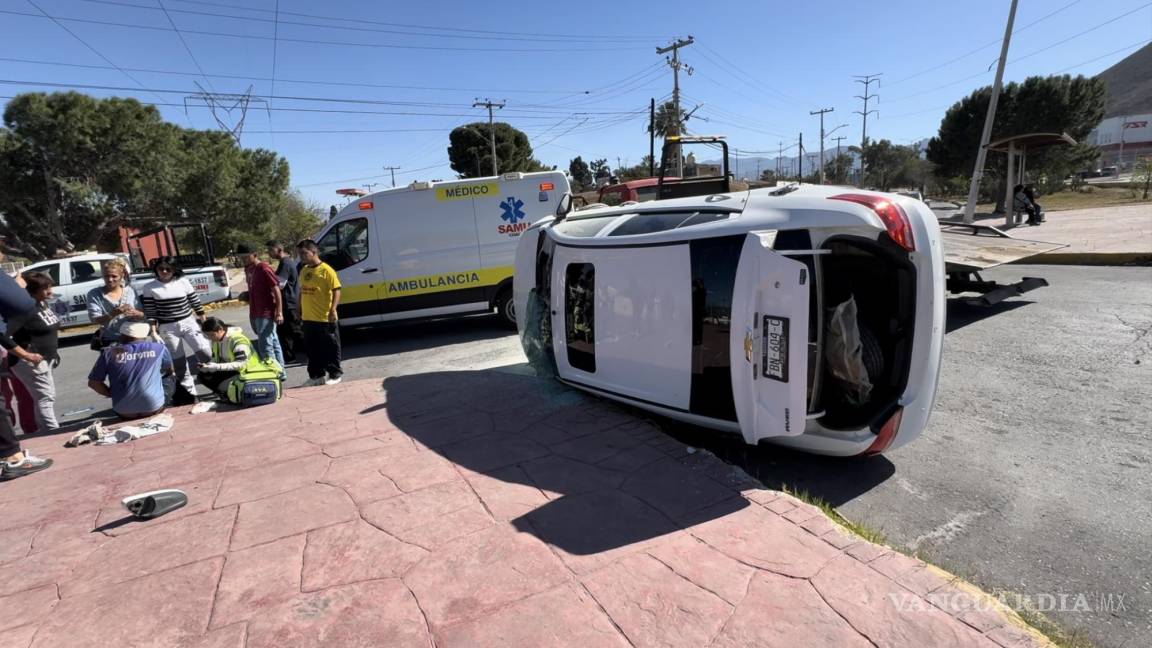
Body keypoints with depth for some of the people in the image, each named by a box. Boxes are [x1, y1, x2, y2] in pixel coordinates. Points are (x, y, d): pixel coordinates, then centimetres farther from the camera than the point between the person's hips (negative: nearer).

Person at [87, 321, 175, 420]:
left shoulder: (109, 353, -2)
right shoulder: (159, 348, -3)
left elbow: (93, 382, 0)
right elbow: (170, 371, 15)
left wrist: (111, 394, 17)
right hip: (154, 409, -3)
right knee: (169, 380, 26)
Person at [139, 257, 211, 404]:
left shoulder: (183, 282, -1)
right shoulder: (149, 288, -3)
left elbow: (195, 302, 5)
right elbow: (150, 312, -1)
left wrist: (202, 318, 8)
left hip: (188, 322, 0)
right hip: (167, 328, 0)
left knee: (203, 351, -15)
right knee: (178, 361, 7)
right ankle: (188, 391, 18)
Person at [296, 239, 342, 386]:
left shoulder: (326, 270, -11)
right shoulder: (303, 270, 11)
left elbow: (336, 290, -14)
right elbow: (302, 292, 18)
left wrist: (333, 310, -21)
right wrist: (300, 312, 18)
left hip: (325, 319, -7)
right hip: (308, 319, 7)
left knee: (331, 348, 4)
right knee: (312, 349, 14)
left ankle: (335, 375, 16)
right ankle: (316, 376, 24)